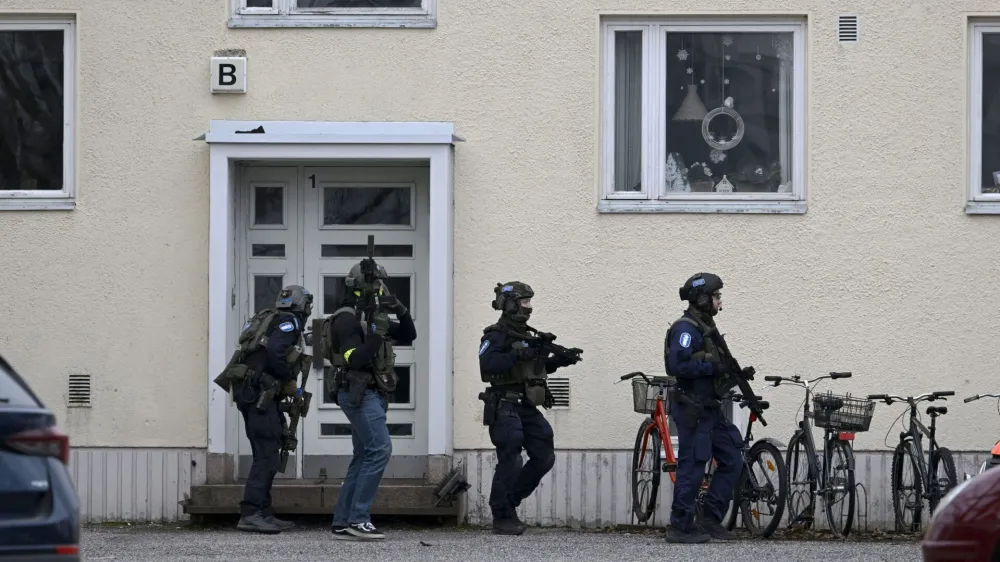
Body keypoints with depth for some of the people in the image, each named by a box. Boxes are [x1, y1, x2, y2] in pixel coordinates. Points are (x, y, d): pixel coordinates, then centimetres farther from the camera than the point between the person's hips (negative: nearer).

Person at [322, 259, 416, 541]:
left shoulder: (372, 316, 17)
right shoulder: (347, 318, -12)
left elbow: (408, 335, 18)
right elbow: (354, 359, -21)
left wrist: (401, 312, 1)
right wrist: (377, 334, -26)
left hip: (373, 395, 10)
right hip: (359, 393, -10)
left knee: (364, 457, 9)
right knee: (380, 448, -18)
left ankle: (342, 523, 10)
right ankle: (358, 519, -19)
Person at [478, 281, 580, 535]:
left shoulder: (525, 334, 18)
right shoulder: (496, 335, -8)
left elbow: (536, 367, 25)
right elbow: (487, 362, -25)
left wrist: (559, 361, 9)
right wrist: (519, 355, -31)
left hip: (528, 407, 8)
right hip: (505, 407, -8)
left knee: (544, 457, 5)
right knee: (510, 462, -10)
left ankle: (510, 499, 18)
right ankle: (502, 518, -2)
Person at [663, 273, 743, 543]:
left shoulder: (705, 327, 16)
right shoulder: (686, 328, -14)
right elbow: (677, 366, -26)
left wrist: (735, 372, 7)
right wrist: (712, 367, -21)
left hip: (709, 408, 10)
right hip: (692, 408, -10)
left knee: (731, 461, 9)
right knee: (692, 467, -5)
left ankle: (710, 520, 14)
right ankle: (680, 528, 2)